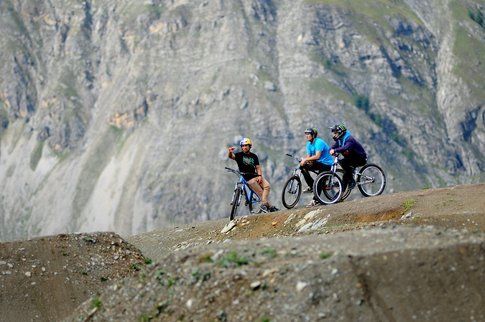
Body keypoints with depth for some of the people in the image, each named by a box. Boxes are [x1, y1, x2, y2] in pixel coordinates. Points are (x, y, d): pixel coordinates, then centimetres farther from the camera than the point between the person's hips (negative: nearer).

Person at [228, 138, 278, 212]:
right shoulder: (239, 155, 1)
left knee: (267, 186, -18)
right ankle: (269, 206, -6)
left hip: (256, 176, 4)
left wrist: (260, 176, -10)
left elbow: (258, 167, 9)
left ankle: (264, 204, -18)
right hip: (248, 178, -4)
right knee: (260, 192, -14)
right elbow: (231, 156, -18)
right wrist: (230, 152, -42)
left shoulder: (254, 156, 12)